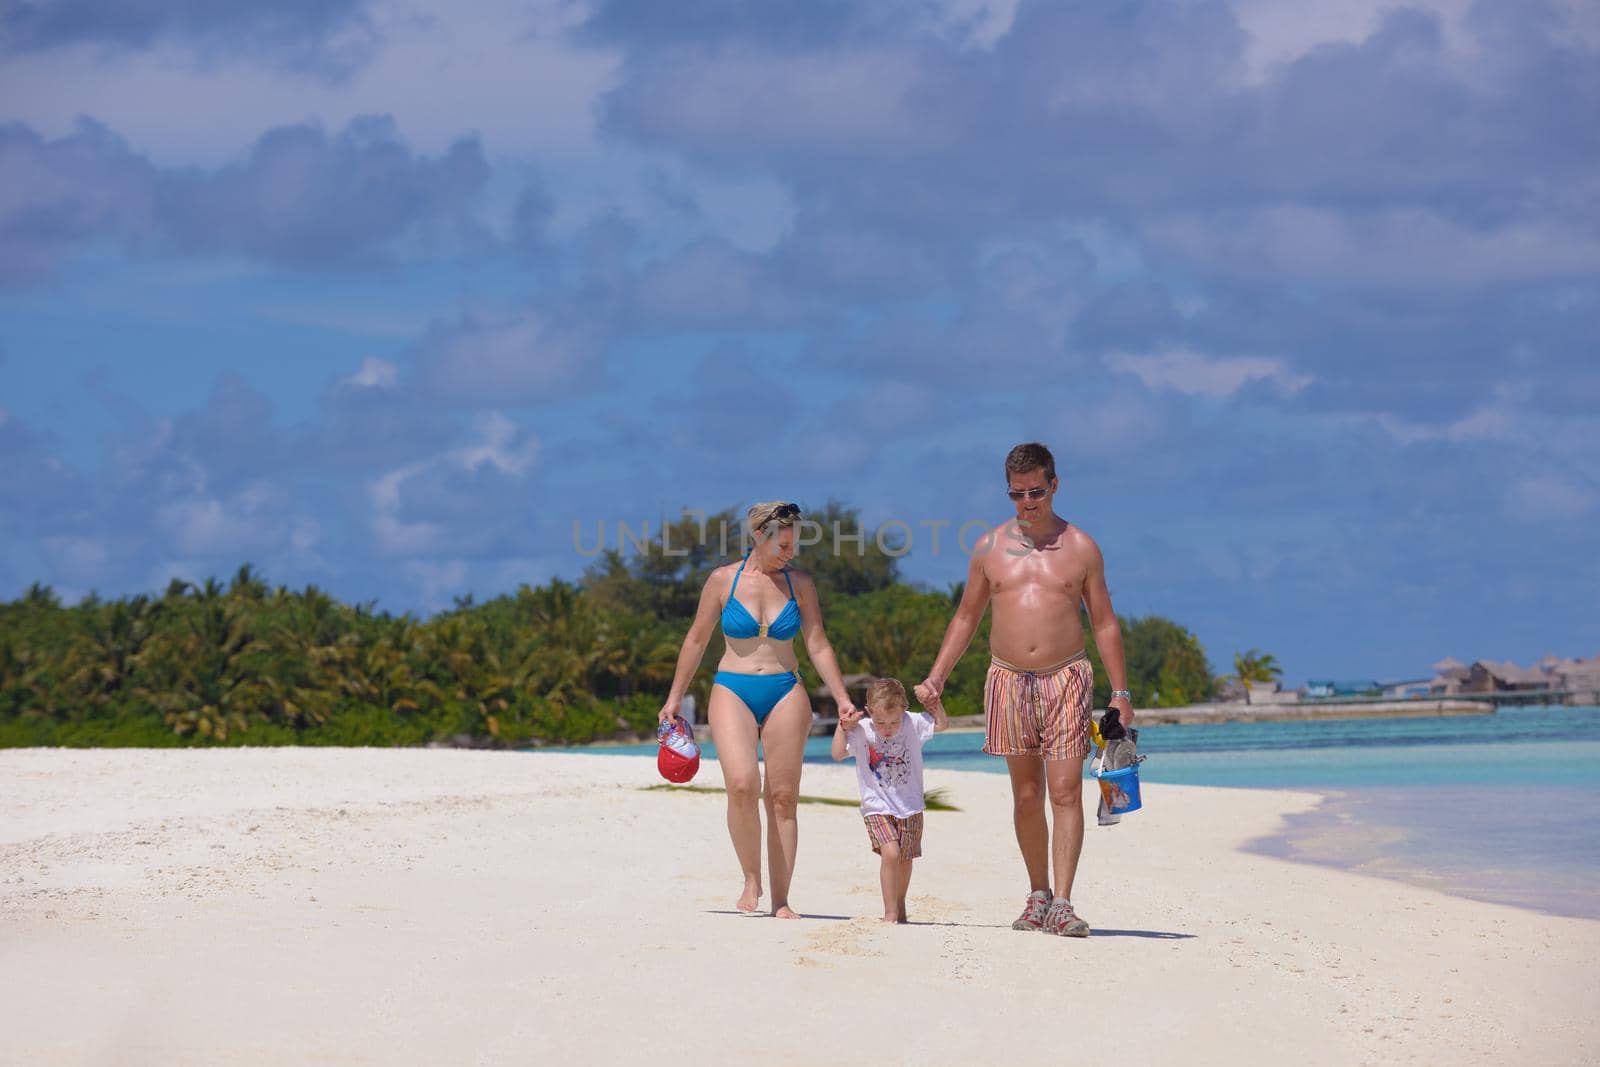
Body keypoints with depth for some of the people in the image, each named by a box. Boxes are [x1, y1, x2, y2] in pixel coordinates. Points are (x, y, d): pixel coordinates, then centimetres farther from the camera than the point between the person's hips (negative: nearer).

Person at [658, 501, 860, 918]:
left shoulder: (799, 583, 5)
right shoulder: (723, 580, 2)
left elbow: (818, 645, 7)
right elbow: (697, 639, 10)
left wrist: (841, 697, -1)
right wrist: (675, 696, 12)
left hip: (785, 693, 1)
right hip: (733, 692, -1)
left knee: (783, 797, -2)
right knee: (741, 784, -22)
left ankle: (780, 899, 4)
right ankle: (751, 878, -3)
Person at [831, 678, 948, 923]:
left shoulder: (913, 724, -10)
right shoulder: (861, 731, -13)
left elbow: (942, 725, 1)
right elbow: (838, 754, -14)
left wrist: (935, 702, -14)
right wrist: (842, 727, -20)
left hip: (910, 808, 3)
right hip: (877, 808, -2)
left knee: (905, 859, 12)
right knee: (890, 853, -21)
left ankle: (900, 906, 36)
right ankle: (890, 912, -14)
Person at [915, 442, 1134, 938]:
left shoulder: (1081, 548, 4)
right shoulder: (989, 548, 8)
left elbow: (1104, 623, 7)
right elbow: (966, 618, 16)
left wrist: (1120, 693, 2)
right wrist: (936, 677, 8)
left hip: (1066, 678, -2)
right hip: (1008, 679, 2)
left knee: (1065, 793, -10)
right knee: (1026, 796, 5)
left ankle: (1062, 904, -12)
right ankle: (1038, 894, 18)